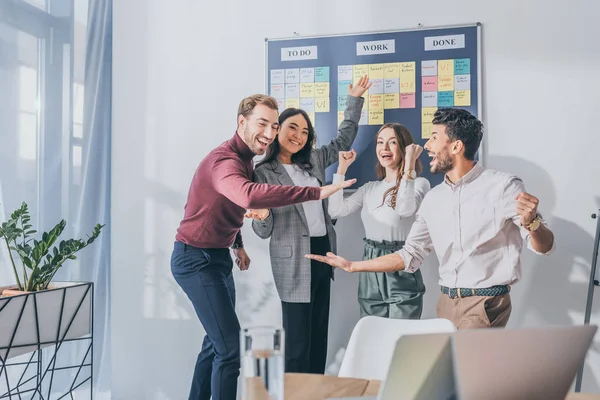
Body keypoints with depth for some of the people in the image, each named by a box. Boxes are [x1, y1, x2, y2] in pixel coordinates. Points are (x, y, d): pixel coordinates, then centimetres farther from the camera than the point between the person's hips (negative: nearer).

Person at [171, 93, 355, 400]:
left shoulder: (244, 159, 6)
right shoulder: (224, 160, -27)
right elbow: (250, 196, -49)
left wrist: (237, 245, 17)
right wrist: (316, 192, -50)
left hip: (218, 256, 10)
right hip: (196, 259, -10)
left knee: (217, 339, 18)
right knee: (229, 345, -12)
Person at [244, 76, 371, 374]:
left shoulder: (313, 161, 10)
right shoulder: (263, 173, -5)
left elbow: (343, 140, 24)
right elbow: (264, 231, -5)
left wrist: (354, 100, 20)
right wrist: (262, 217, -29)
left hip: (323, 252, 6)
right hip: (294, 260, -6)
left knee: (319, 334, 13)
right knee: (297, 340, -3)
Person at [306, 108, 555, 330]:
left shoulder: (502, 186, -11)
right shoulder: (433, 198, 7)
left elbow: (544, 246, -9)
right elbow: (410, 255, 11)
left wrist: (531, 222, -33)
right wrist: (351, 266, 9)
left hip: (486, 304, -6)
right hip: (446, 302, 6)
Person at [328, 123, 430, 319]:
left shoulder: (419, 183, -5)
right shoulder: (370, 188, 13)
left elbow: (405, 209, -25)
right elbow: (336, 210, 3)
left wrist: (409, 164, -21)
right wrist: (342, 168, 7)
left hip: (401, 273, -6)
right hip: (370, 273, 6)